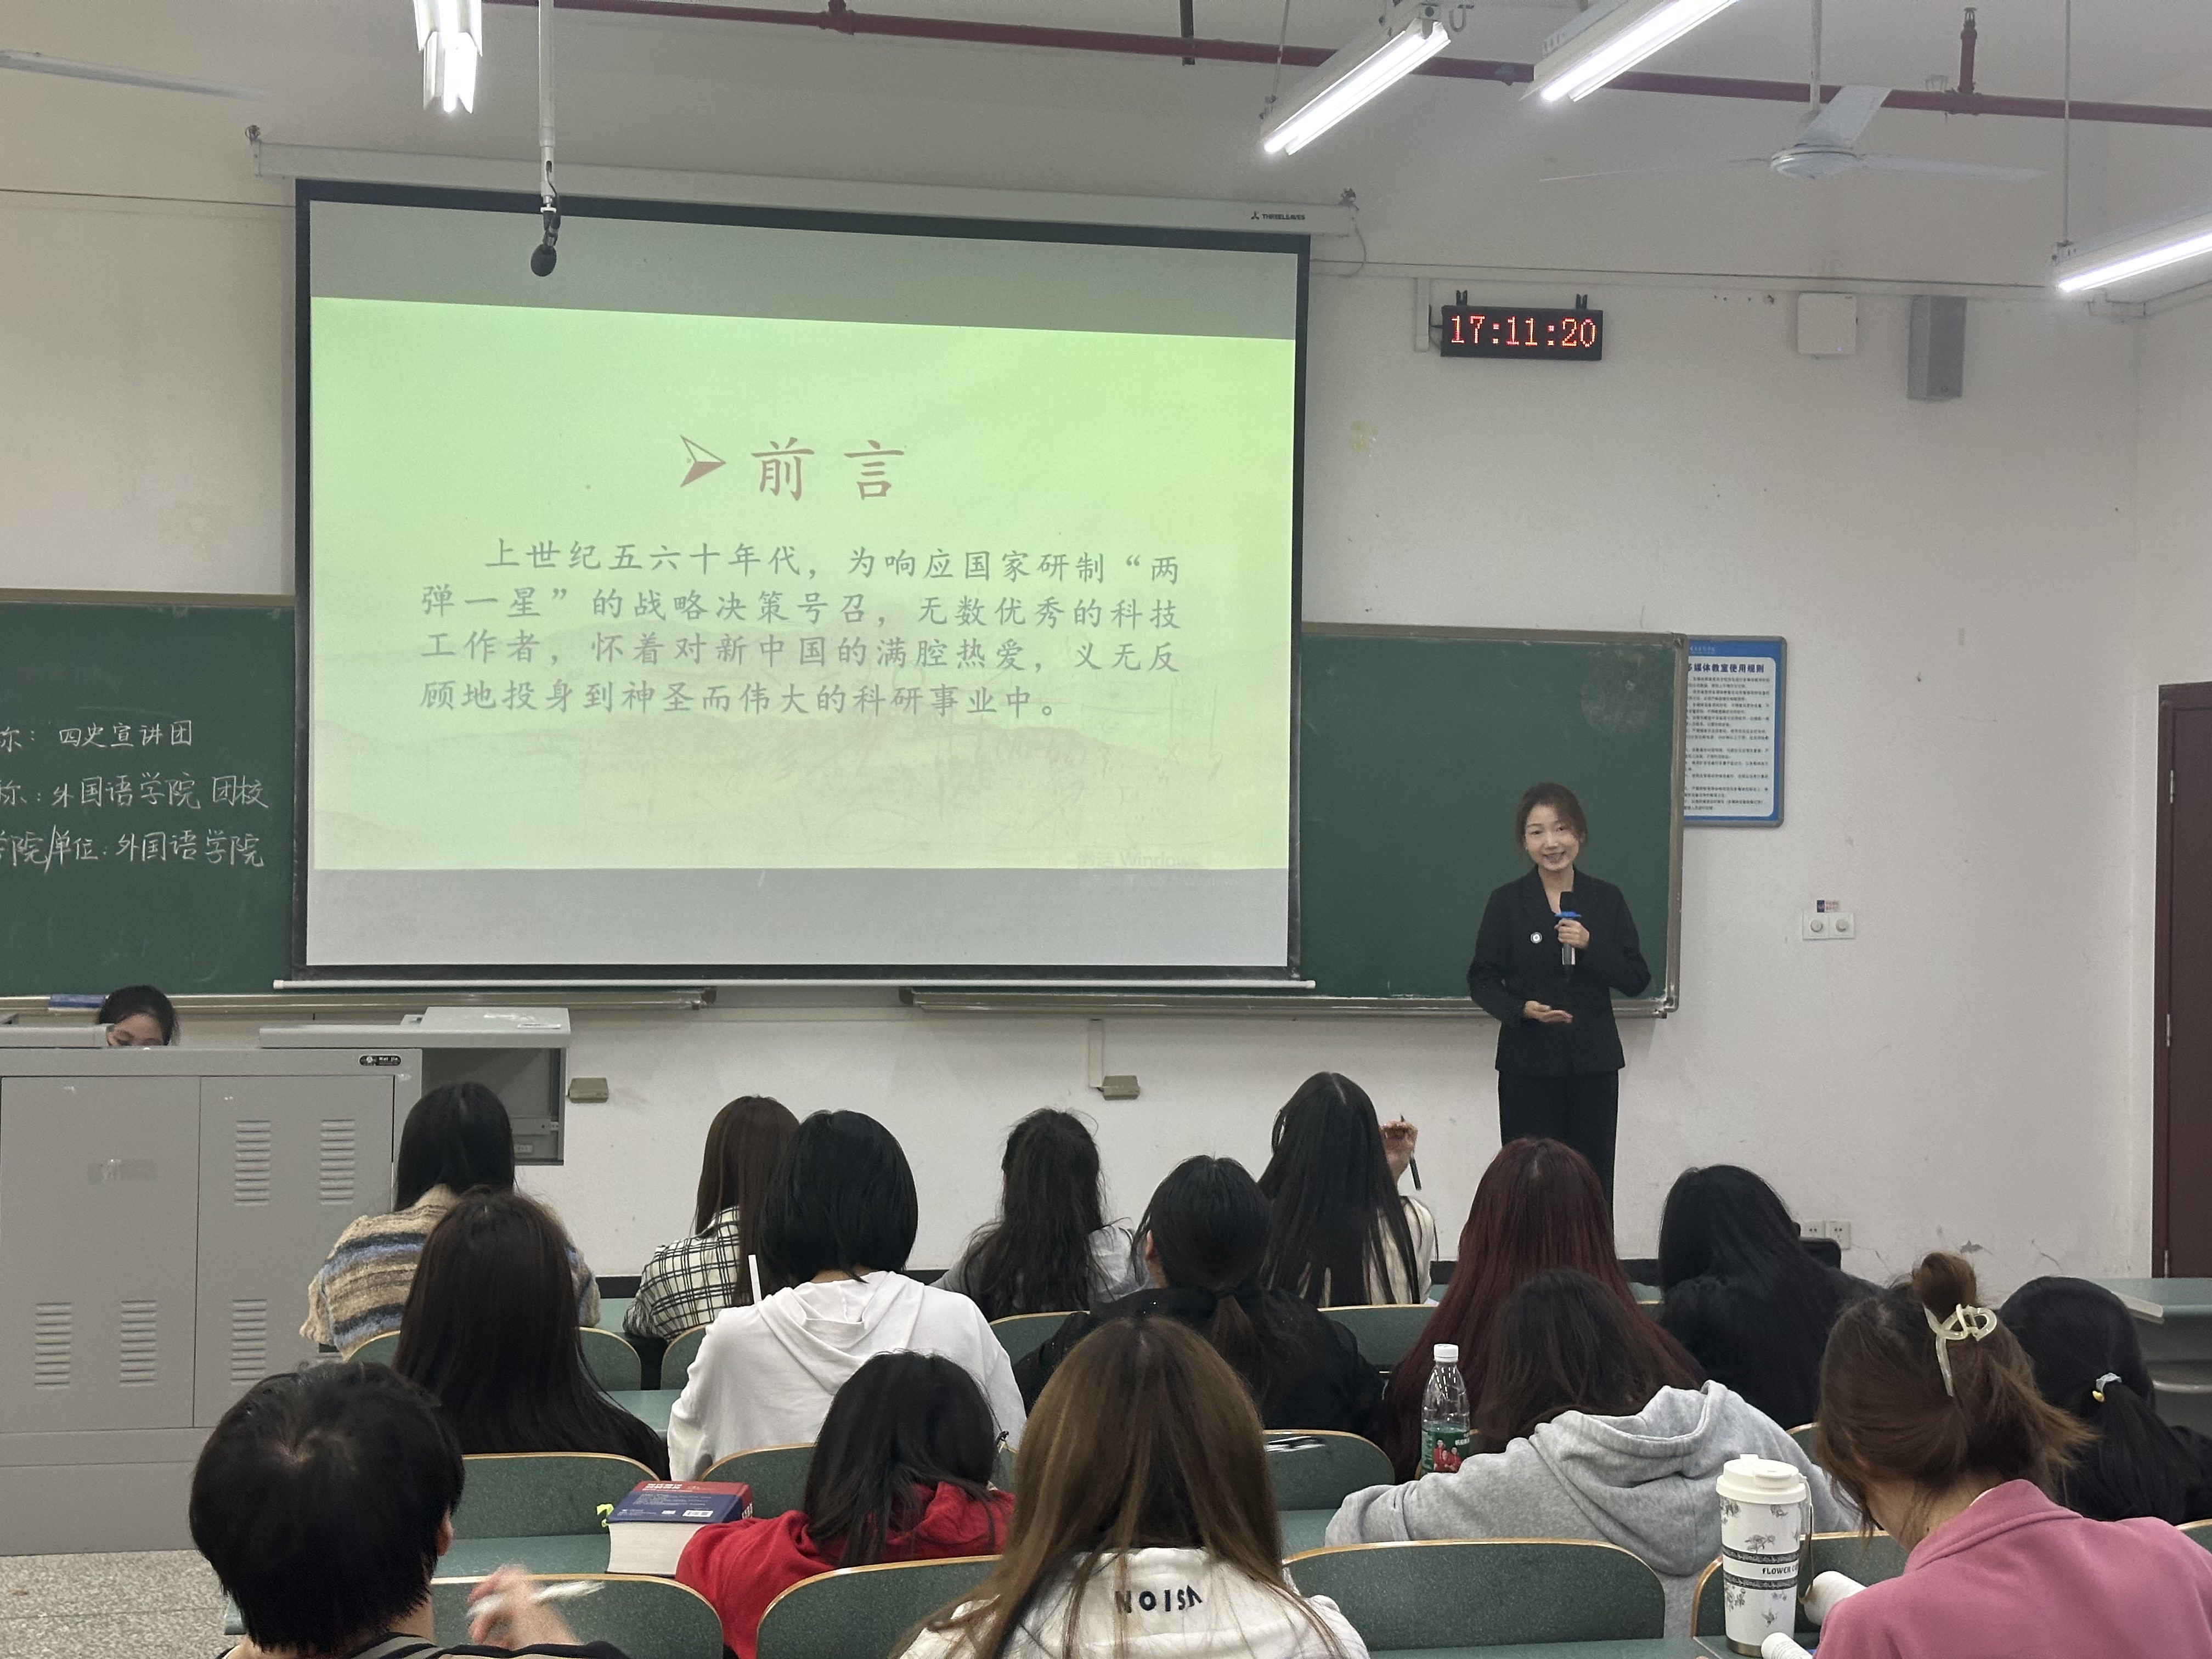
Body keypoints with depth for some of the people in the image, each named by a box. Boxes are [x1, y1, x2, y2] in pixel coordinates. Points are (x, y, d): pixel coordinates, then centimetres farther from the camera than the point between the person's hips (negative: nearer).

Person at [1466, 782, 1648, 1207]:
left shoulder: (1607, 899, 6)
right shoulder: (1507, 902, 1)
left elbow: (1636, 980, 3)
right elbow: (1482, 979, 2)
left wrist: (1590, 945, -13)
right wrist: (1522, 1008, -17)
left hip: (1593, 1061, 2)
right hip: (1528, 1064, -2)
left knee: (1593, 1185, 1)